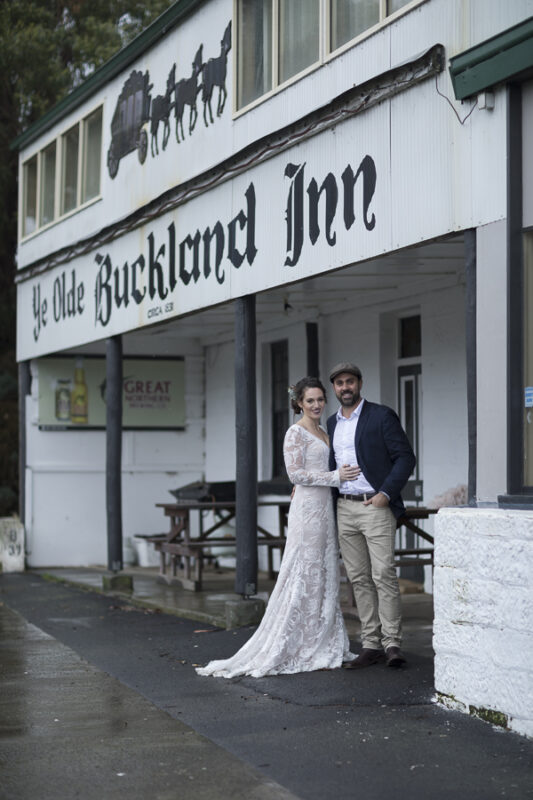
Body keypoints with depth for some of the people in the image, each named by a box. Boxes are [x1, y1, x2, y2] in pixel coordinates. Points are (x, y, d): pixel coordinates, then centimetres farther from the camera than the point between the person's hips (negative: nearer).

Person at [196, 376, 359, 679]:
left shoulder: (323, 433, 17)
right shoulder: (296, 433, -8)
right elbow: (296, 473, -15)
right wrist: (334, 476, -16)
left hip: (325, 507, 9)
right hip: (307, 508, -9)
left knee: (326, 577, 8)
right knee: (305, 576, -6)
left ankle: (324, 647, 12)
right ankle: (303, 650, -2)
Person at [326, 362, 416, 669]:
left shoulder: (381, 416, -3)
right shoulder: (332, 423, 16)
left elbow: (406, 457, -6)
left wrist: (386, 493, -15)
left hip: (376, 506, -6)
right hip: (344, 508, 6)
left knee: (384, 575, -9)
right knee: (359, 578, 6)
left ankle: (392, 643, -4)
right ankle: (371, 644, 10)